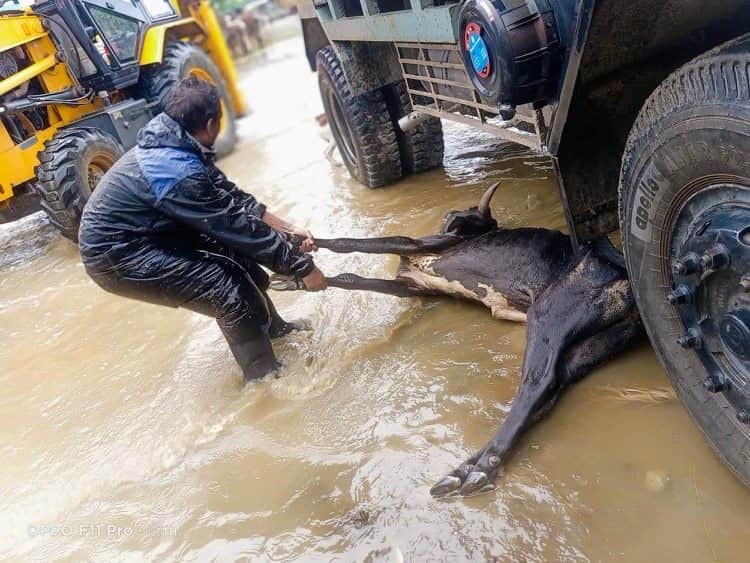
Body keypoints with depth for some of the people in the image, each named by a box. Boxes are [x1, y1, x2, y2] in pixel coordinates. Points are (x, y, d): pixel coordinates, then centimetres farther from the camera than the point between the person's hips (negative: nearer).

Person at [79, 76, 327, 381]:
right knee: (231, 289, -20)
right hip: (115, 255, -9)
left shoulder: (172, 145, -2)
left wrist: (287, 229, 2)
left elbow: (231, 196, 3)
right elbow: (237, 225, -26)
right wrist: (302, 266, -19)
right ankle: (264, 377, -3)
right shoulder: (178, 172, -30)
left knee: (238, 254, 5)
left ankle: (271, 328, 26)